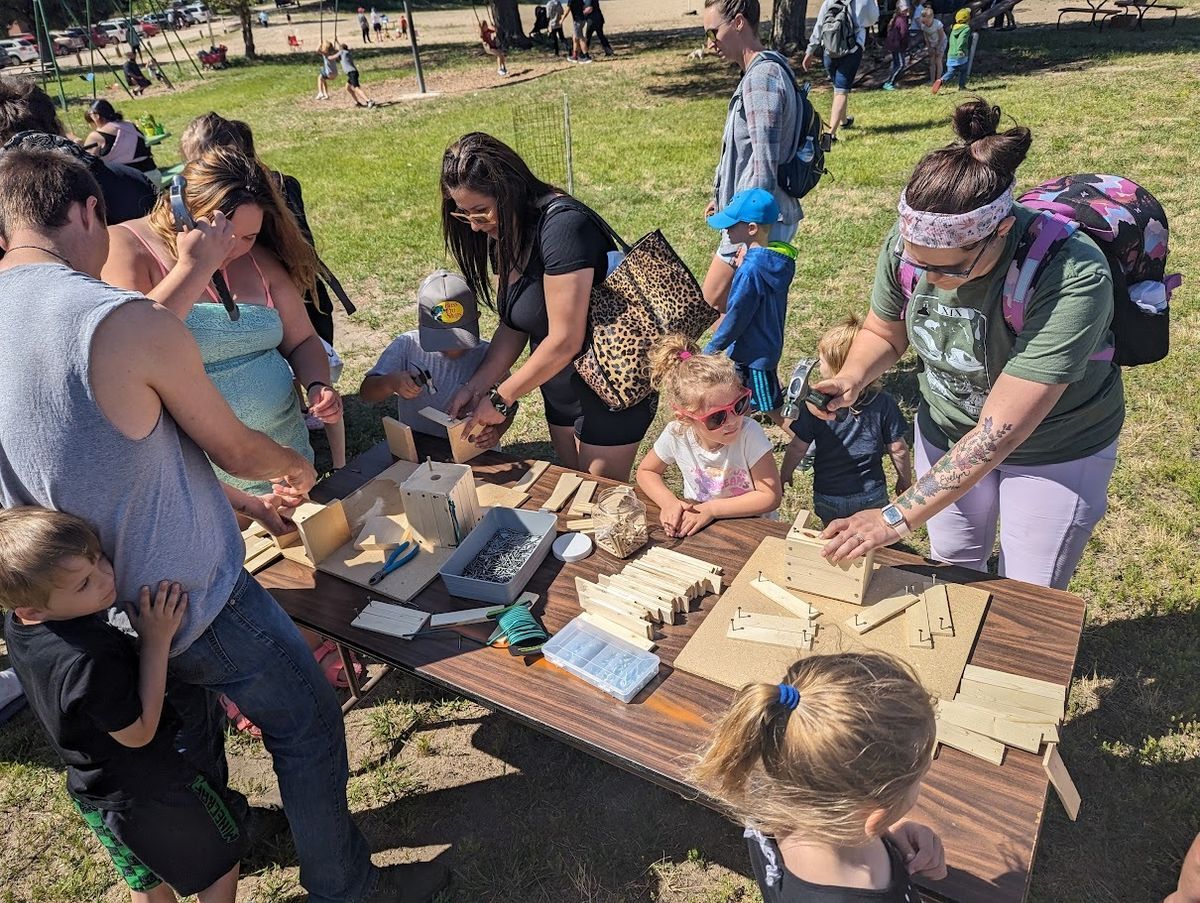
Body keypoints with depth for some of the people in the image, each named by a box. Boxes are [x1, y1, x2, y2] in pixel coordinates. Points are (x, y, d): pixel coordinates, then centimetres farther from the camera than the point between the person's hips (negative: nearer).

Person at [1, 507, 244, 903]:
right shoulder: (88, 660, -40)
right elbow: (139, 732, -25)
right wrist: (156, 641, -28)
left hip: (92, 792, 8)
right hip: (153, 792, -8)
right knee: (223, 858, 20)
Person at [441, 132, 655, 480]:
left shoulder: (562, 225, -26)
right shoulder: (506, 233, 1)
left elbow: (565, 340, -28)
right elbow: (513, 326, 5)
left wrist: (501, 399, -18)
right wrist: (477, 386, -8)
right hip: (560, 388, 8)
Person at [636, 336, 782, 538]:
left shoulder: (749, 433, -21)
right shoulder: (676, 434, -15)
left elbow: (771, 496, -18)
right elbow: (646, 471, 3)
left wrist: (711, 509, -22)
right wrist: (670, 502, -15)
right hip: (694, 528, 2)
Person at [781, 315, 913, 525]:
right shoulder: (883, 403, -12)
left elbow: (798, 447, -8)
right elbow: (898, 449, -6)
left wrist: (784, 474, 9)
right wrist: (905, 480, 11)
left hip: (828, 497, 0)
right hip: (872, 495, 1)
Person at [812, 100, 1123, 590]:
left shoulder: (1071, 278, -37)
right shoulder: (909, 242, -22)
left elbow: (999, 432, -38)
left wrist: (897, 517, -40)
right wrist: (851, 378, -24)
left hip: (1054, 451, -4)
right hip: (947, 433, 4)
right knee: (952, 572, 22)